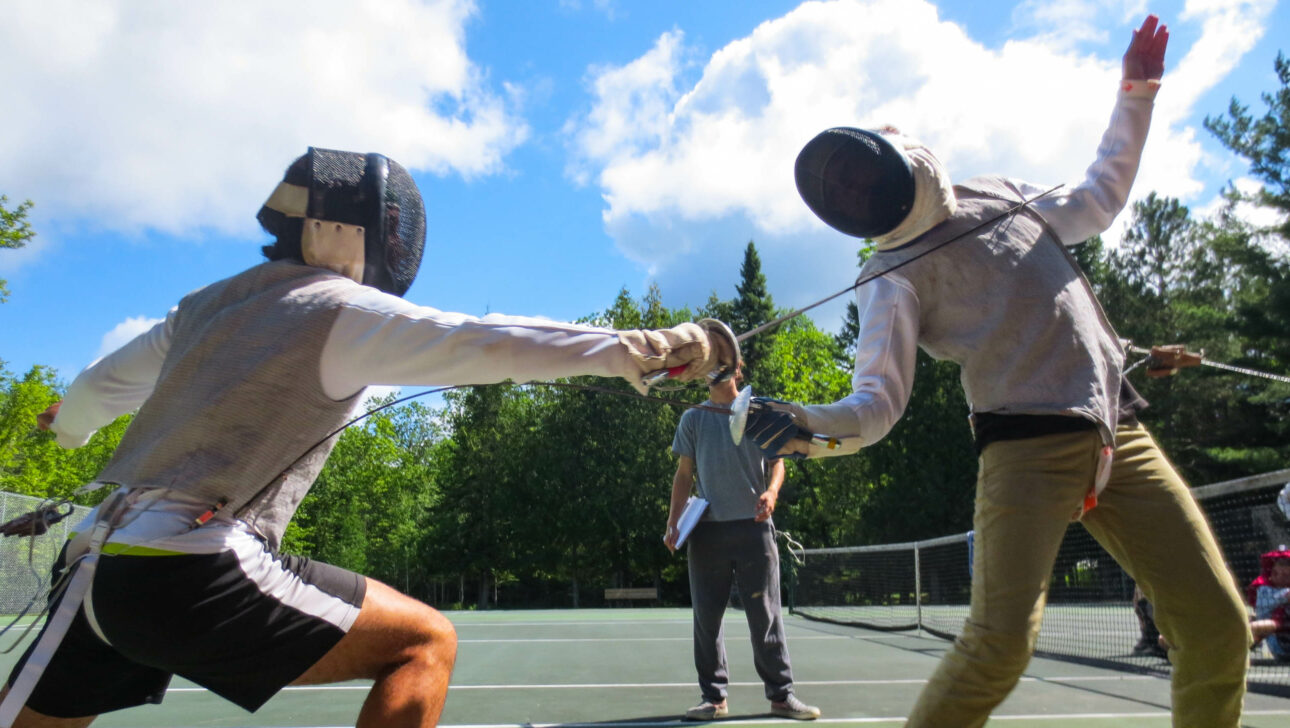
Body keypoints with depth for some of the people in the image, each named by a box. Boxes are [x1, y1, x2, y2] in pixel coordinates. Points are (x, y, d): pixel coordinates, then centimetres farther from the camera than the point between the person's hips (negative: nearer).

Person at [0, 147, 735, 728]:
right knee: (424, 642, -5)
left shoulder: (207, 303, 16)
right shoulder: (342, 310, -7)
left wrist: (68, 423, 53)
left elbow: (102, 385, 31)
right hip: (193, 569, -8)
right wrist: (633, 348, -25)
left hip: (98, 558, 8)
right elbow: (485, 340, -20)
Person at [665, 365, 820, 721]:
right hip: (707, 528, 1)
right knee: (707, 617, 3)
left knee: (766, 615, 1)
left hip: (754, 526, -1)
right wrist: (673, 522, 0)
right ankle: (713, 697, 13)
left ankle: (781, 694, 12)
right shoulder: (692, 419, 10)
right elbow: (684, 474, 10)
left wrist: (772, 491, -14)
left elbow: (776, 462, 8)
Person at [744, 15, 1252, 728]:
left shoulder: (999, 190, 13)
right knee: (1001, 640, -21)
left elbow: (1097, 202, 30)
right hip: (1027, 445, -6)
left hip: (1117, 429, 6)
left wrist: (1135, 94, 26)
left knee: (1217, 624, 1)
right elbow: (879, 401, -12)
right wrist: (813, 427, -33)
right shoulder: (896, 275, -6)